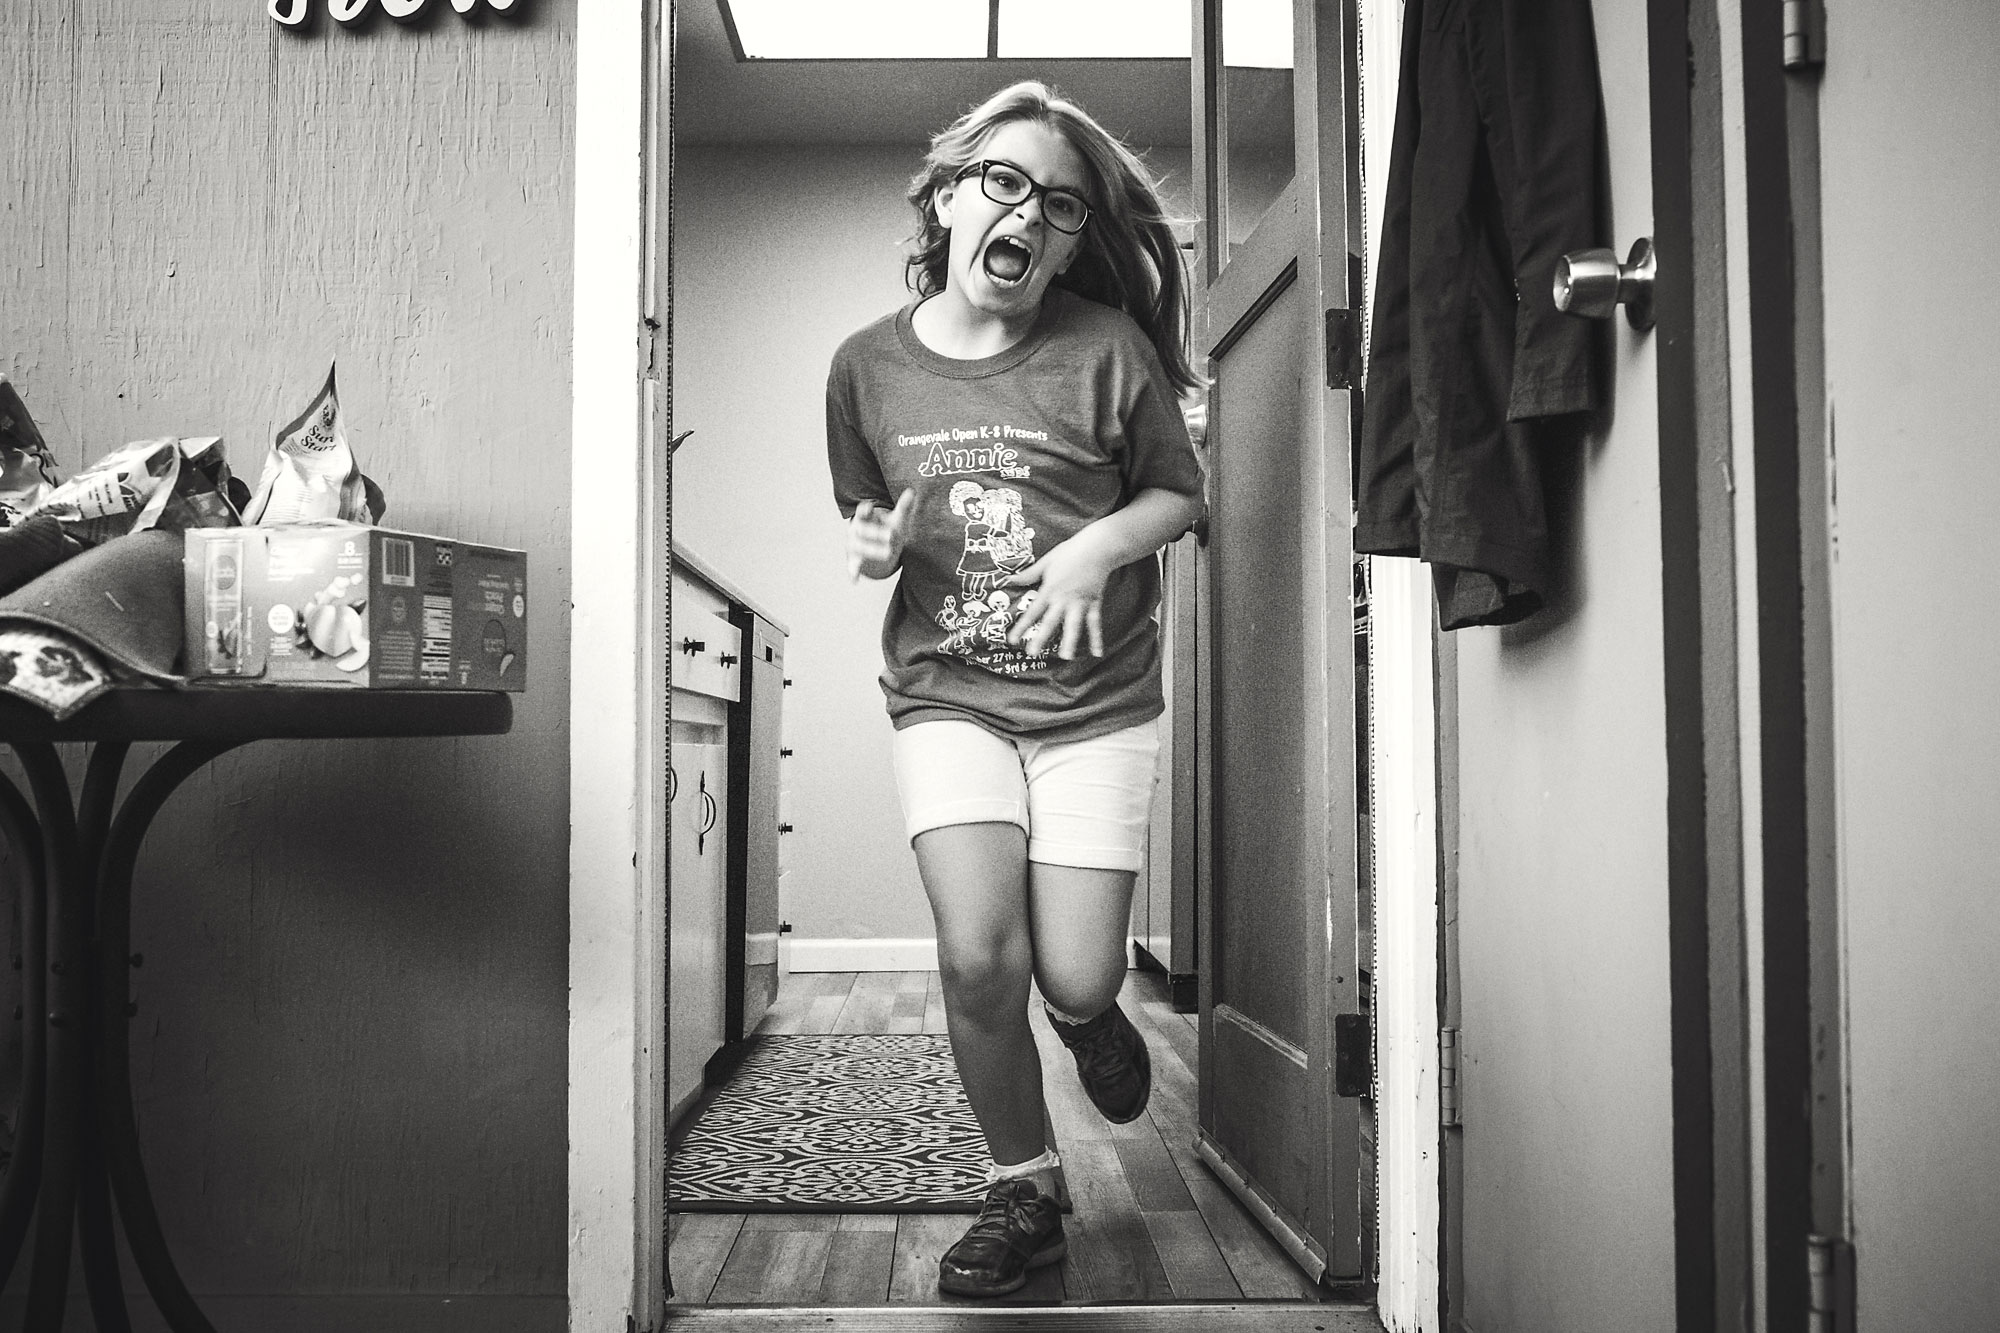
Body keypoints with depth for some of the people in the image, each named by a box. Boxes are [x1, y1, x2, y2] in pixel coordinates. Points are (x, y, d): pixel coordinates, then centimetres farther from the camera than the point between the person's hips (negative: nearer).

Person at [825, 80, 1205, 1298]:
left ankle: (1091, 1015, 38)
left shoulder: (1105, 350, -6)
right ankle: (1024, 1194, 11)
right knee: (978, 960, -14)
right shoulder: (870, 364, 1)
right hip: (947, 697, 1)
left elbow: (1180, 492, 6)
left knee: (1076, 979, -4)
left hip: (1098, 703, -1)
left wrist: (1101, 546, -13)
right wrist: (874, 543, -7)